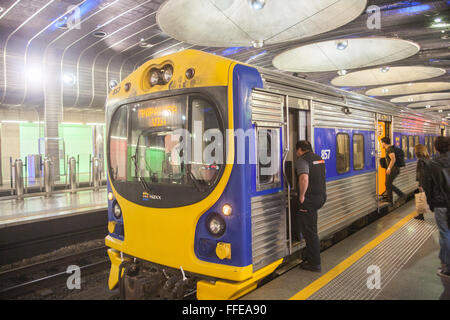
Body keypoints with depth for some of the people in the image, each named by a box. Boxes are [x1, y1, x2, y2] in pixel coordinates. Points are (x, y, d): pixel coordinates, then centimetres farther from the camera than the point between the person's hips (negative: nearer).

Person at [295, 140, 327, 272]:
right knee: (311, 230, 18)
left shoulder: (302, 160, -13)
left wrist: (302, 196, -19)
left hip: (309, 199, -9)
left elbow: (304, 178, -29)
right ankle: (310, 257, 28)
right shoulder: (319, 158, 14)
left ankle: (315, 264, 8)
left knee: (310, 232, 0)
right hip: (321, 196, 9)